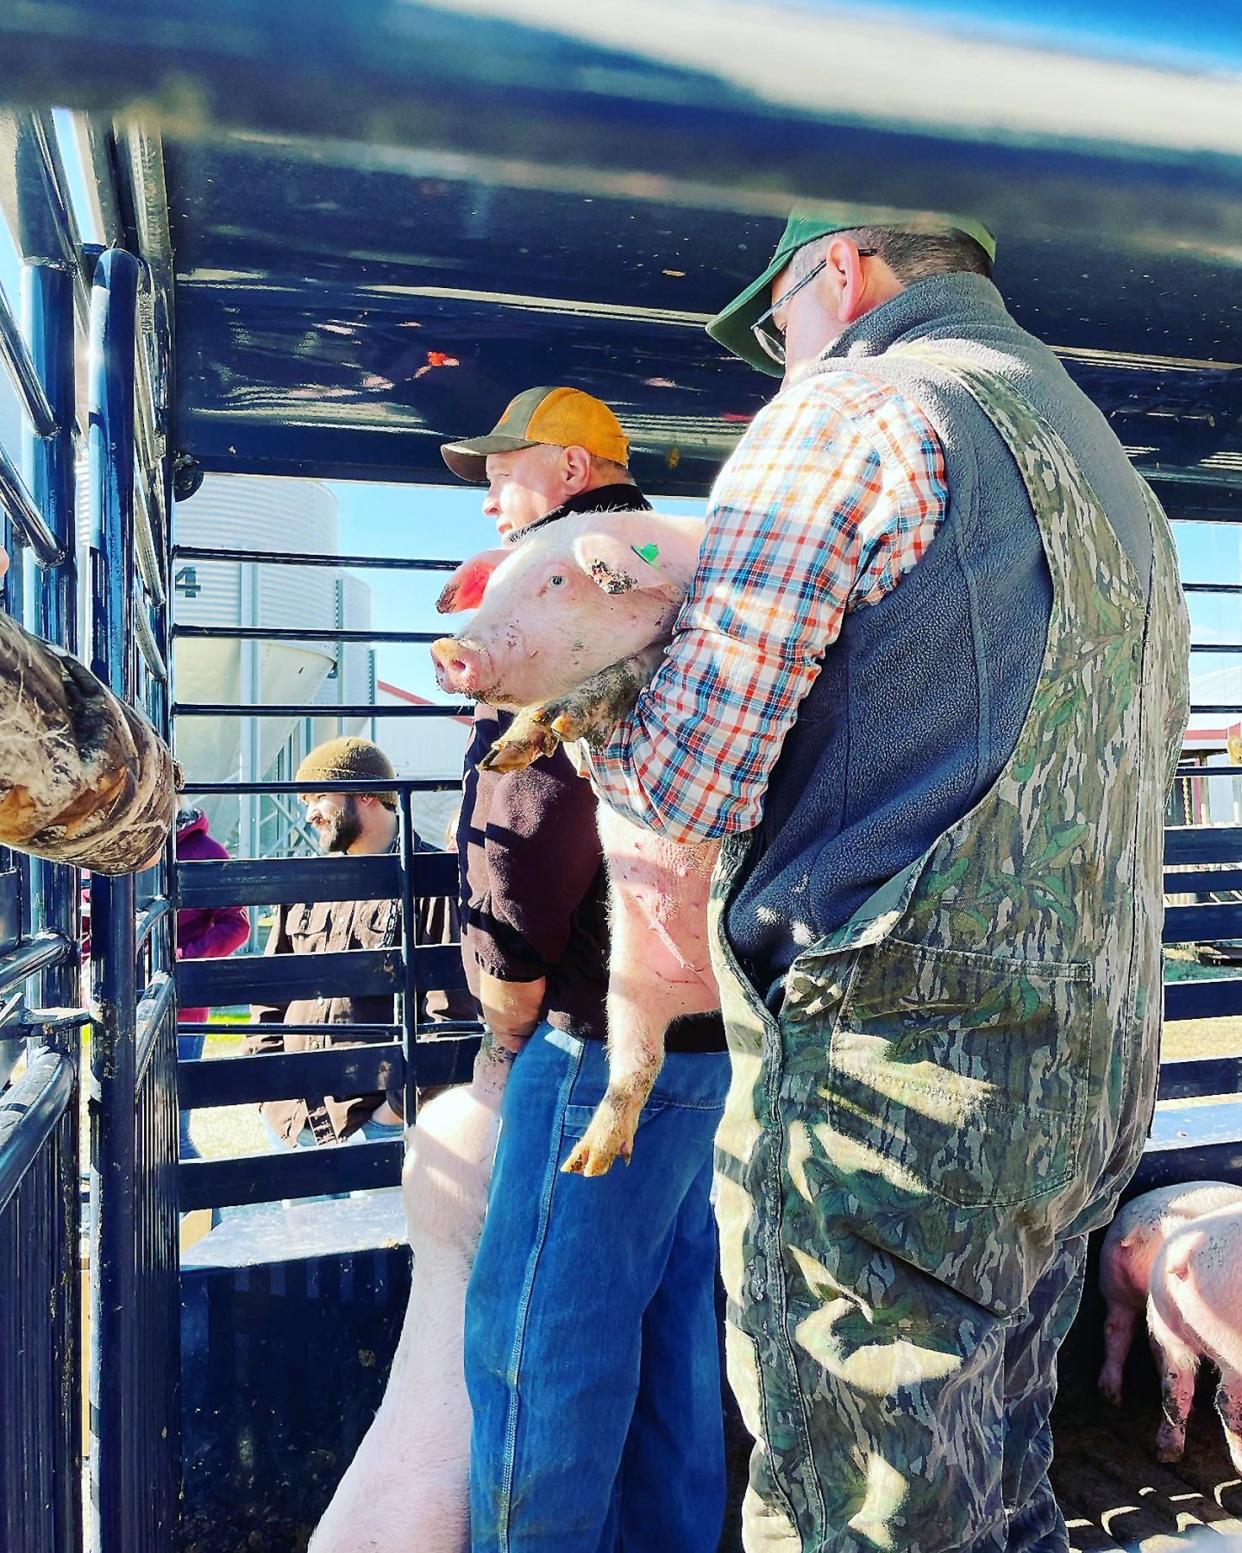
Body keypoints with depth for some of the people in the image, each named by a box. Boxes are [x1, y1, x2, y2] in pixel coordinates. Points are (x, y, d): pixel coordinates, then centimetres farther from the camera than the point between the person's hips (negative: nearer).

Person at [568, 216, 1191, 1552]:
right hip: (1090, 1080, 9)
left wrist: (577, 726, 7)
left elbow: (688, 781, -13)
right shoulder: (1111, 474, 20)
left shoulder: (847, 411, -8)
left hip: (890, 1078, -9)